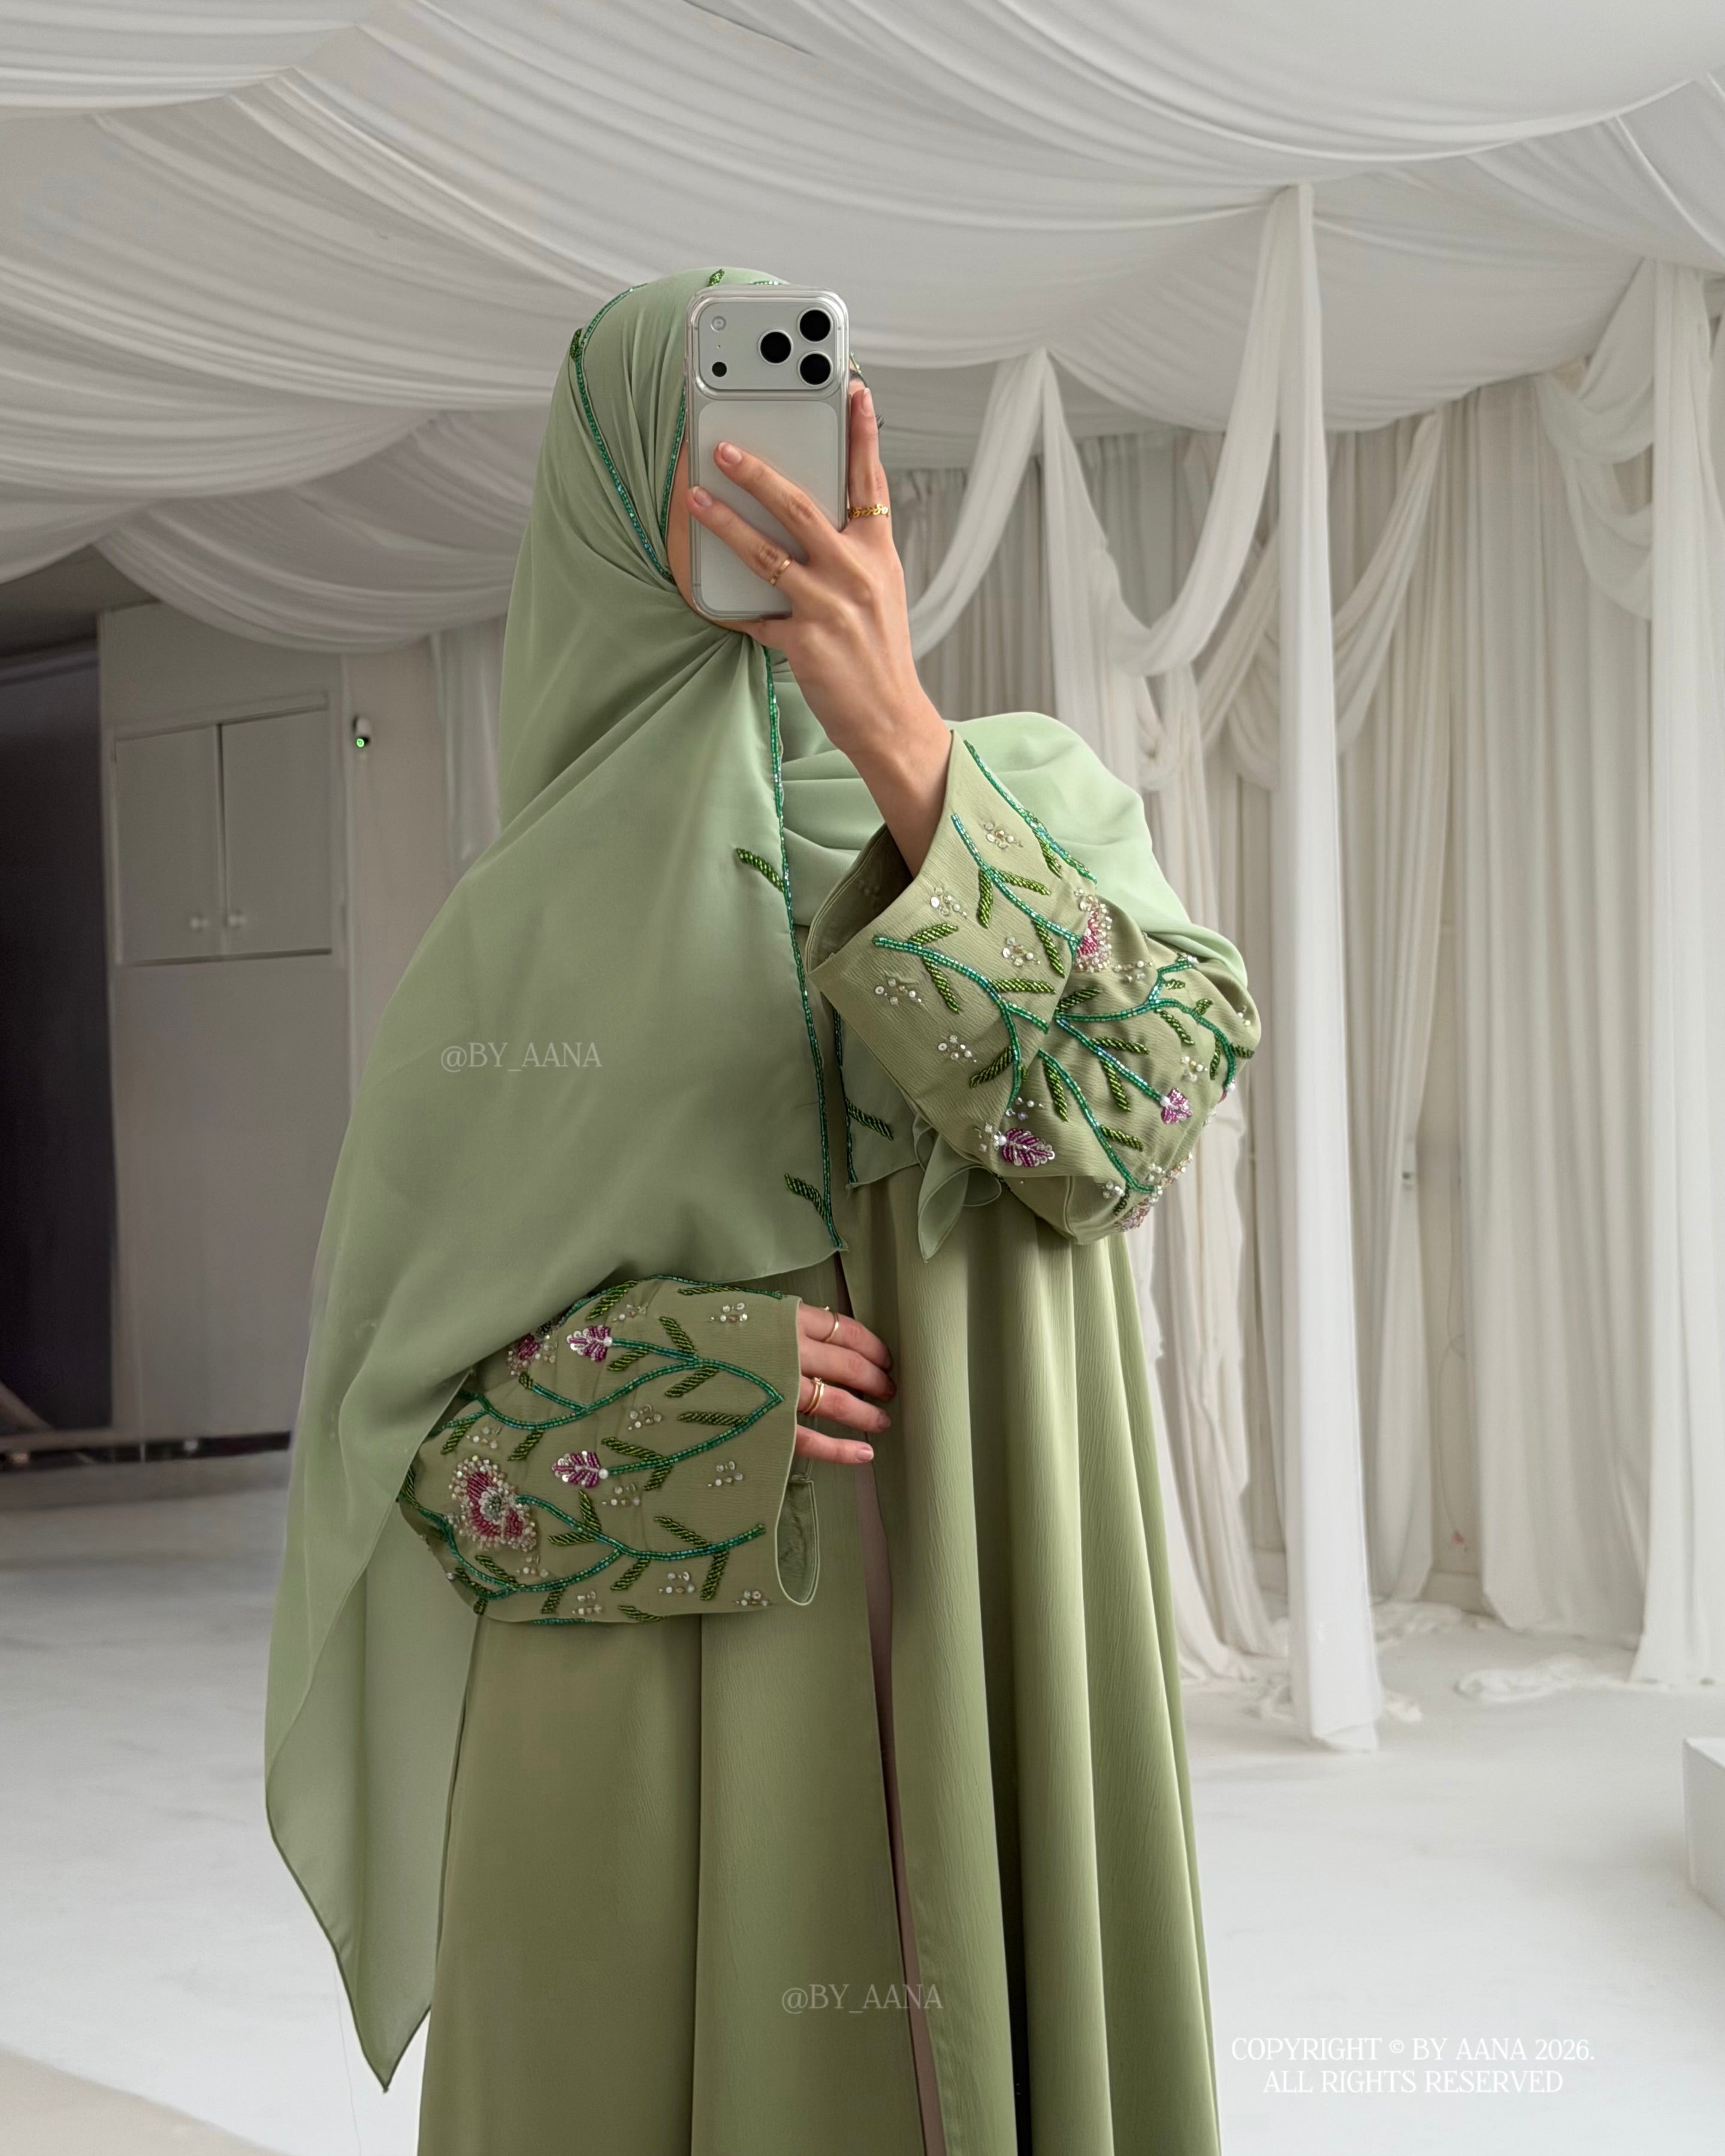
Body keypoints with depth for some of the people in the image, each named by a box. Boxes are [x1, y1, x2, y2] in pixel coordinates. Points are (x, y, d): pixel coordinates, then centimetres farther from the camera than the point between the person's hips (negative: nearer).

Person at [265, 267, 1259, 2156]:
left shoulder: (1030, 805, 4)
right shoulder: (515, 925, 4)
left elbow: (1131, 1108, -16)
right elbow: (383, 1371, 4)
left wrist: (907, 753, -27)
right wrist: (691, 1381, -14)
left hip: (960, 1696, 0)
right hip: (628, 1710, 0)